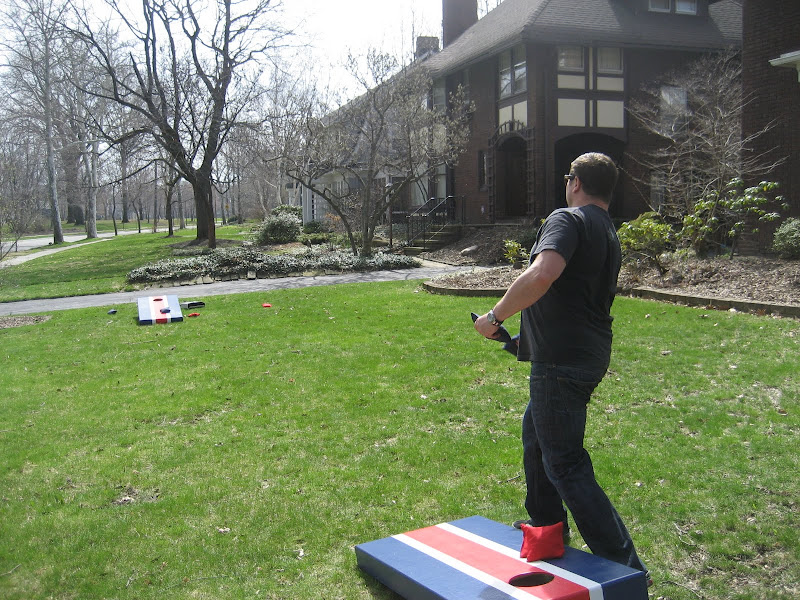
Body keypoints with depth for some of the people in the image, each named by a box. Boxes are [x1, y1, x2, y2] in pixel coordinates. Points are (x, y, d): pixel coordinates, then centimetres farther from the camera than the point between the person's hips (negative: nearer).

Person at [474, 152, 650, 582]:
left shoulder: (568, 219, -13)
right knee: (535, 434, 27)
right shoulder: (609, 233, 18)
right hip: (590, 354, 10)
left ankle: (624, 566, -1)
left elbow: (541, 275, -32)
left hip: (561, 361, -10)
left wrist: (495, 317, -20)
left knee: (566, 466, -4)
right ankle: (545, 525, 42)